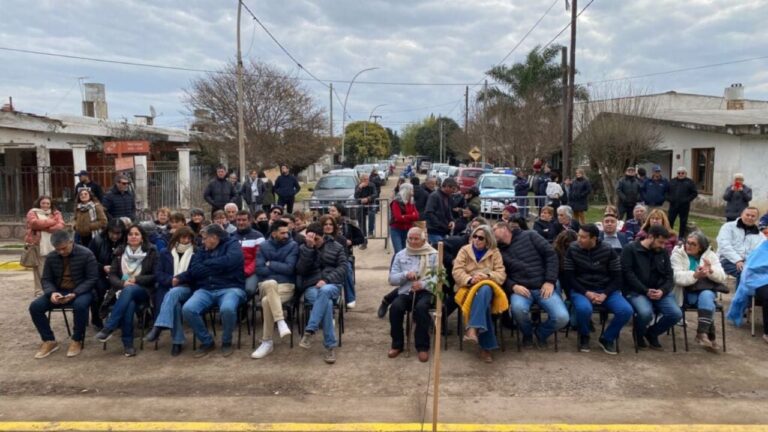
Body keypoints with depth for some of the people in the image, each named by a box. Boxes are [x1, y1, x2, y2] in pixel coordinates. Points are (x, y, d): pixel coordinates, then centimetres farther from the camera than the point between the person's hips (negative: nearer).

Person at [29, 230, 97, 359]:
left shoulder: (86, 254, -12)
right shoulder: (51, 257, 1)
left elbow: (92, 278, -12)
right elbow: (46, 279, 6)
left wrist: (75, 293, -25)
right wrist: (52, 292, -17)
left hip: (81, 291, -5)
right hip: (58, 292, 5)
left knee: (80, 305, -38)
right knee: (35, 307, -17)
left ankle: (77, 340, -15)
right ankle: (49, 341, -1)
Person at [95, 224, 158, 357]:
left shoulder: (151, 252, 5)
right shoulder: (120, 253, 15)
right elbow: (112, 275, 9)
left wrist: (136, 280, -12)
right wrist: (123, 283, -12)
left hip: (143, 291, -2)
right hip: (122, 290, 2)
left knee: (129, 290, -38)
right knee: (129, 304, -35)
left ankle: (108, 328, -40)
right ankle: (128, 344, -33)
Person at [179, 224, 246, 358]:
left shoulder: (232, 245, 3)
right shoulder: (203, 251, 19)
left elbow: (228, 262, -16)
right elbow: (194, 271, 11)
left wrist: (206, 264, -4)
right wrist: (179, 278, -8)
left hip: (230, 288, -5)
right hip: (206, 290, 5)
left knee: (227, 309, -37)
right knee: (187, 309, -23)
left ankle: (226, 342, -6)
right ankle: (207, 342, 0)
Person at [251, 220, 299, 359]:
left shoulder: (293, 246, 2)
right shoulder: (264, 246, 9)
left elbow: (289, 268, -10)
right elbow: (259, 269, -2)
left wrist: (270, 264, -3)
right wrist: (279, 268, -7)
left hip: (286, 286, -1)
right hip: (266, 286, 2)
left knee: (266, 301, -33)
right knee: (271, 283, -37)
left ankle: (267, 342, -20)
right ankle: (281, 322, -40)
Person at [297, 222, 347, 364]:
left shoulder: (336, 247, 11)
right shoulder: (303, 248, 10)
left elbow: (343, 267, 1)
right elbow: (300, 270, -5)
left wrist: (327, 279, -15)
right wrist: (308, 247, -14)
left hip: (332, 285, 0)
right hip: (311, 287, 0)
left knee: (324, 291, -39)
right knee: (327, 303, -34)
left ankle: (310, 331, -38)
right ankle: (331, 346, -30)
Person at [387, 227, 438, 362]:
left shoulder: (433, 255, 8)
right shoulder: (400, 255, 15)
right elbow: (392, 279, 10)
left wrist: (423, 284, -18)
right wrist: (405, 275, -10)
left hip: (425, 292, -2)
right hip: (405, 292, 2)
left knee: (421, 307, -35)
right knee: (395, 307, -29)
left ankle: (422, 346, -21)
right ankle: (397, 344, -10)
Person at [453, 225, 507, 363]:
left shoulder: (495, 252, 11)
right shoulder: (464, 250, 11)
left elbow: (501, 274, 2)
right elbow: (457, 271, -1)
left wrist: (486, 276, -18)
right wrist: (470, 279, -20)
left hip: (488, 287, 0)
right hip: (468, 288, 0)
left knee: (484, 291, -40)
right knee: (482, 301, -35)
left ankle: (472, 329, -51)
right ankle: (487, 346, -34)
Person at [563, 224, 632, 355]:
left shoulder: (608, 251, -4)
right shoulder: (572, 249, -7)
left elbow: (616, 277, 0)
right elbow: (568, 277, -5)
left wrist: (605, 294, -16)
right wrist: (586, 293, -16)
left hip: (606, 290, 2)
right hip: (581, 290, -2)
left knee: (626, 310, -24)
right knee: (584, 309, -37)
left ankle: (607, 338, 5)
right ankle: (584, 336, -1)